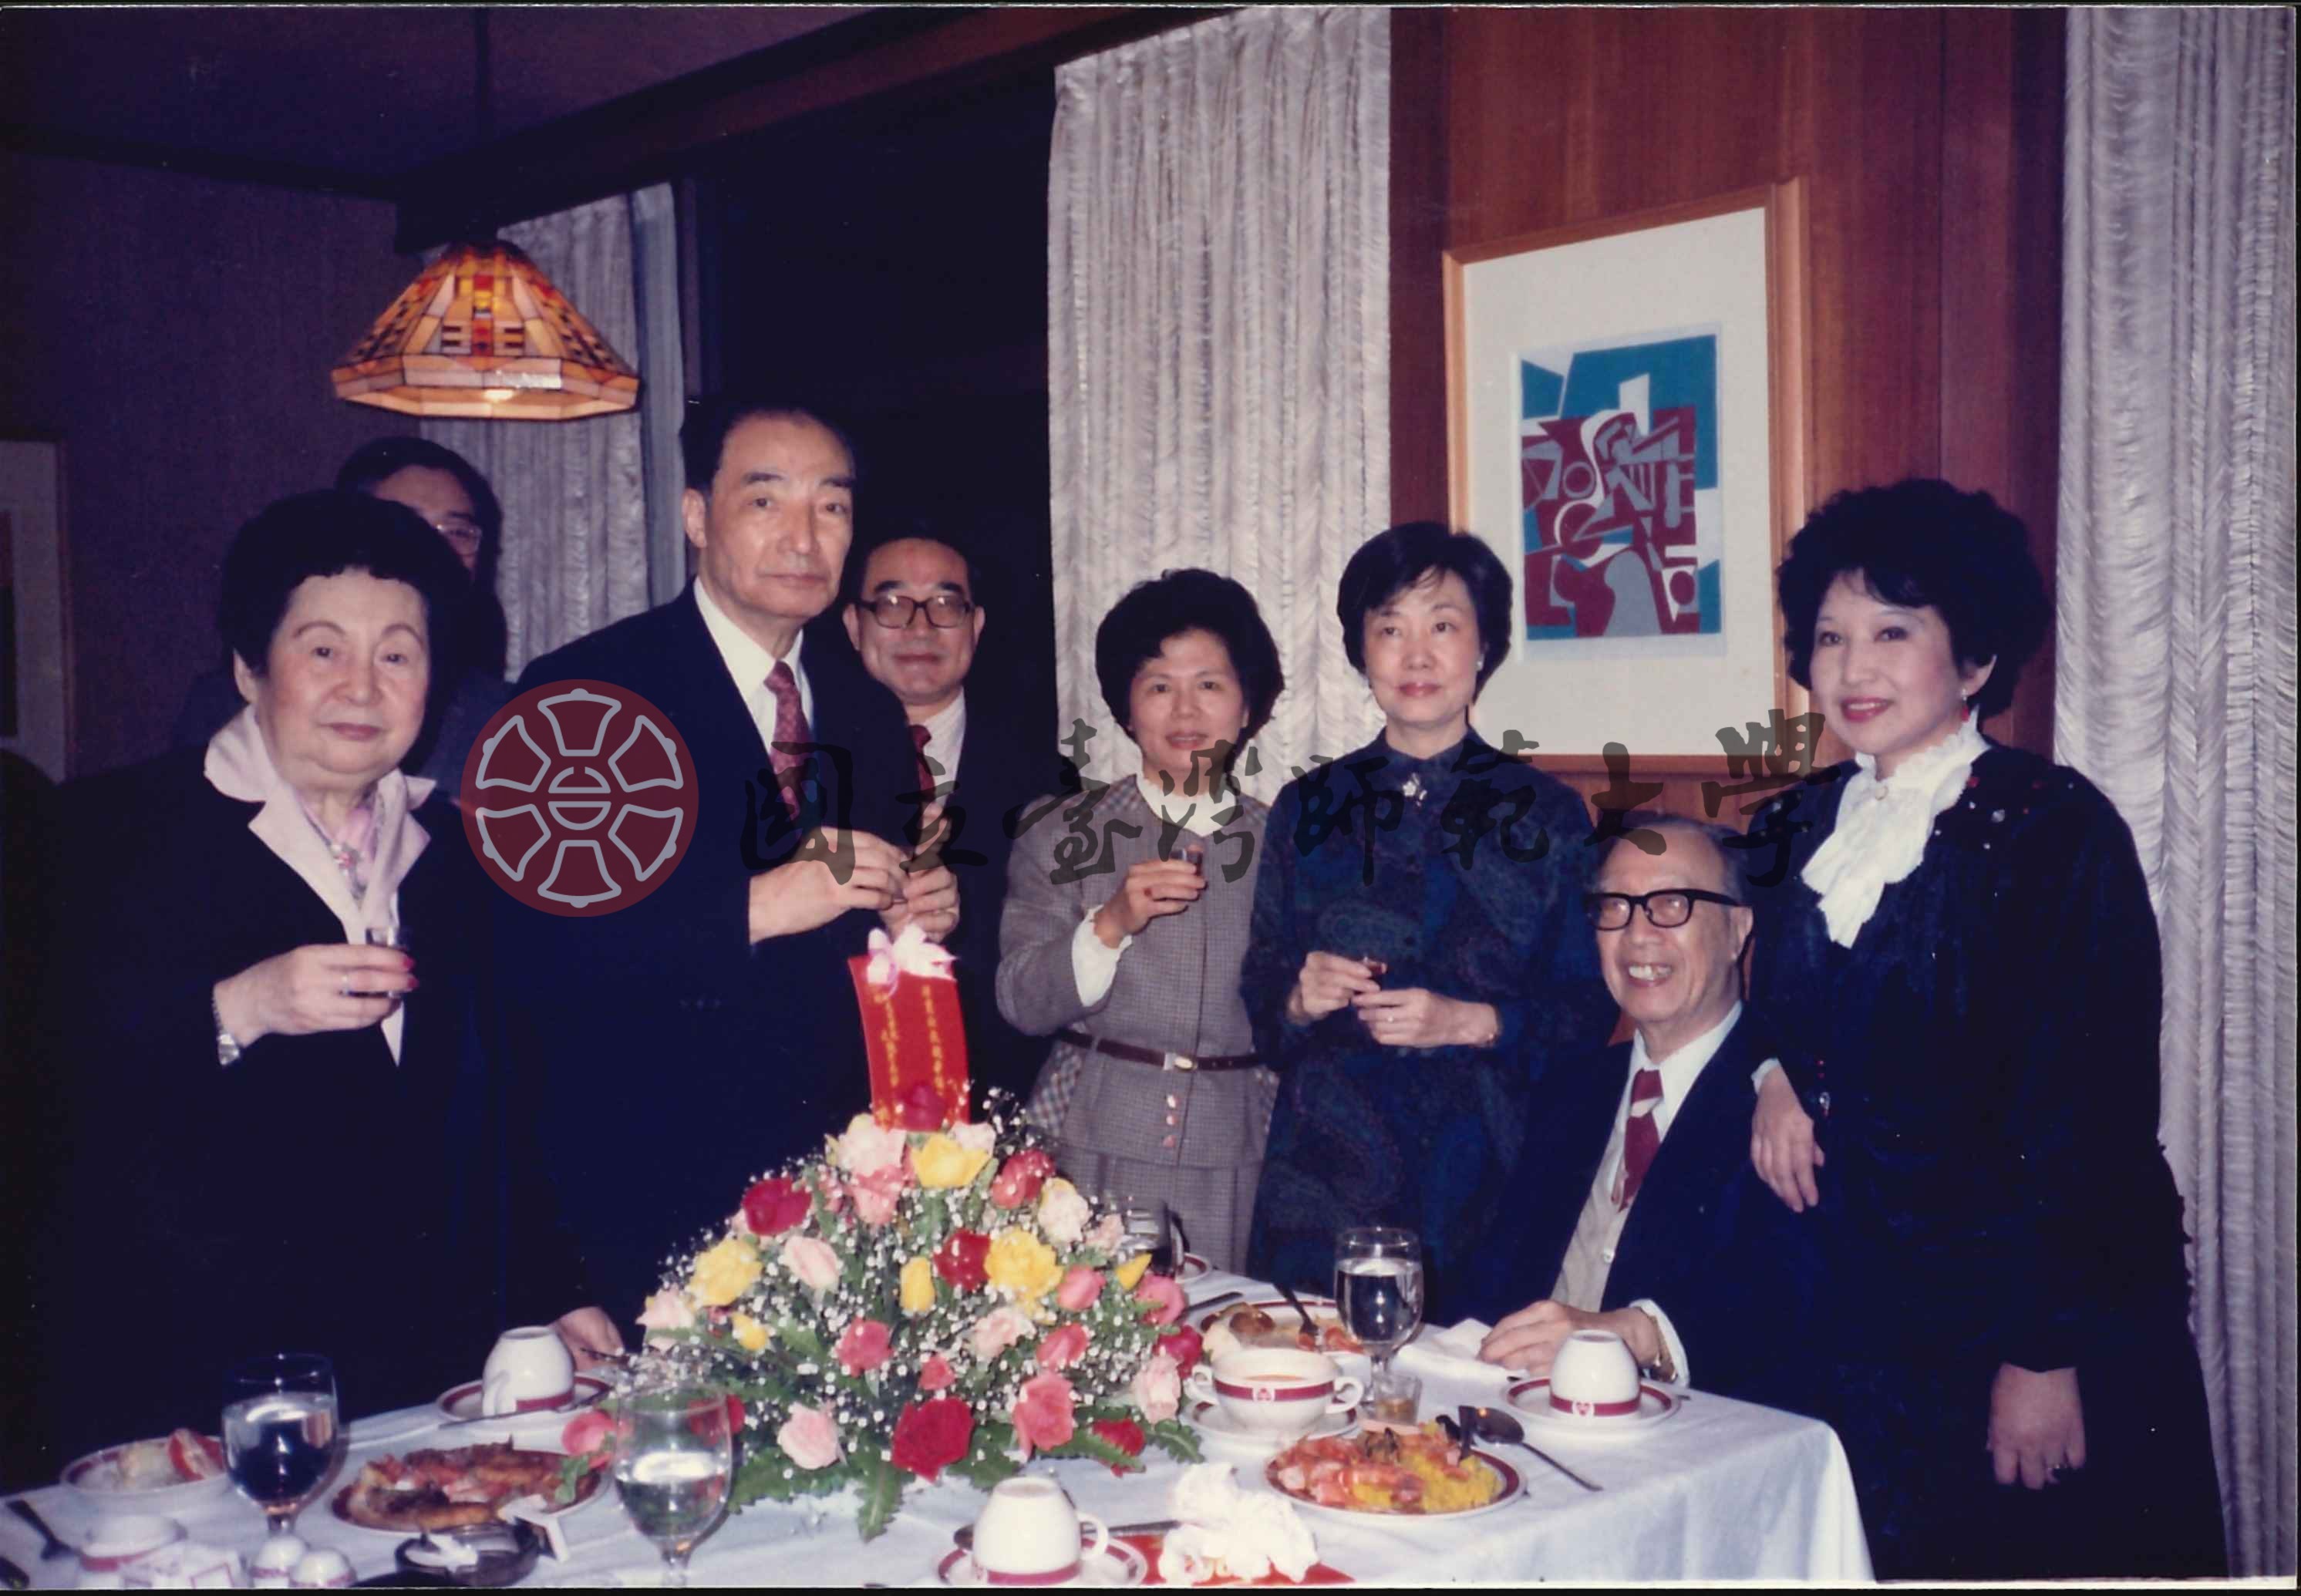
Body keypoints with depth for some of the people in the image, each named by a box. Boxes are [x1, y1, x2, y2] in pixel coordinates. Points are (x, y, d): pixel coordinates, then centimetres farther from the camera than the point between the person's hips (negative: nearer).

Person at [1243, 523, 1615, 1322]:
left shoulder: (1545, 813, 4)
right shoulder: (1309, 806, 9)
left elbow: (1589, 1009, 1)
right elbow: (1260, 1002, 12)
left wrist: (1471, 1022, -13)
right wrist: (1301, 1000, -8)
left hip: (1488, 1171, -1)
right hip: (1325, 1170, 1)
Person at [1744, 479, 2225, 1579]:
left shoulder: (2051, 827, -11)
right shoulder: (1803, 828, 7)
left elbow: (2091, 1105, -15)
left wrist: (2047, 1354, -17)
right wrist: (1775, 1075, -1)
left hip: (2024, 1317, -5)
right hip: (1856, 1315, 5)